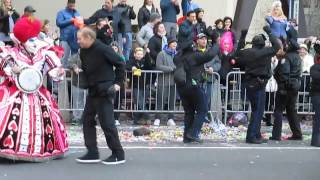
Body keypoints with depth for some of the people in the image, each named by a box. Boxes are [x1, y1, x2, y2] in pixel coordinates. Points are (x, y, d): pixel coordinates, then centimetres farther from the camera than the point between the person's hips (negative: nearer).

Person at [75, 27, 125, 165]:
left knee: (107, 122, -6)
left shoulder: (103, 49, -16)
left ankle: (118, 154, 4)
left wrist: (118, 83, -11)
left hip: (104, 90, -9)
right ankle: (92, 153, 15)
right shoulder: (83, 52, 8)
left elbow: (120, 64, -11)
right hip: (92, 90, 9)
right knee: (87, 120, 9)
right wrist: (79, 70, 3)